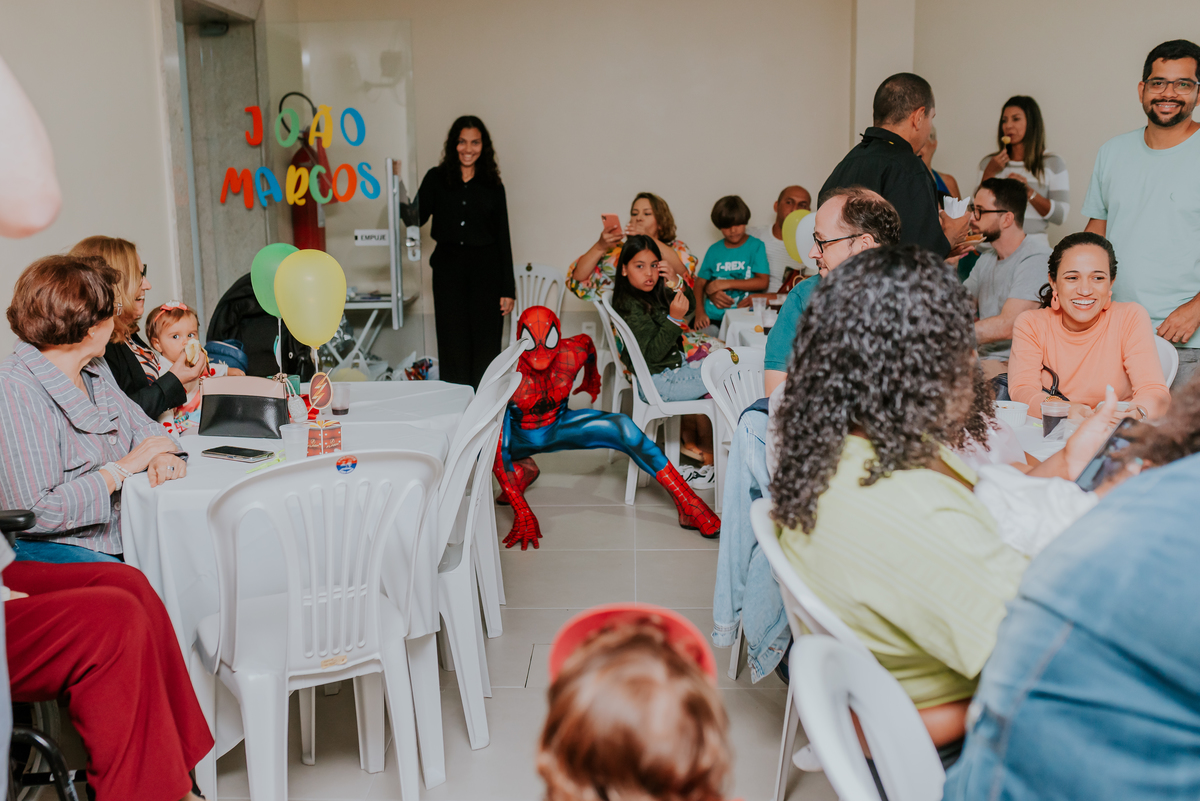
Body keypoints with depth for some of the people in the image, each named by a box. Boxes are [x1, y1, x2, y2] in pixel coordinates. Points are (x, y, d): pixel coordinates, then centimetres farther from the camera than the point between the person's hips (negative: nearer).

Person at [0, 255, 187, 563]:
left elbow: (141, 425, 20)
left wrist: (161, 453, -5)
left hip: (115, 541, 8)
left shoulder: (95, 369, 8)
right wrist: (124, 467, -16)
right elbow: (36, 513, -23)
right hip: (48, 547, -8)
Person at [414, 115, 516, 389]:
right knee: (453, 348, 1)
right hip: (448, 270, 0)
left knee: (486, 351, 1)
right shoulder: (436, 179, 7)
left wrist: (508, 288, 2)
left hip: (486, 272, 0)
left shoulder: (493, 186, 8)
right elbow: (415, 219, 0)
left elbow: (503, 238, 7)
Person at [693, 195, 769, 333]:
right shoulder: (714, 250, 14)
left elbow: (763, 282, -4)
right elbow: (699, 283, 13)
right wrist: (700, 312, -4)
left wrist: (726, 283, -7)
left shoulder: (756, 246, 6)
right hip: (712, 317, 2)